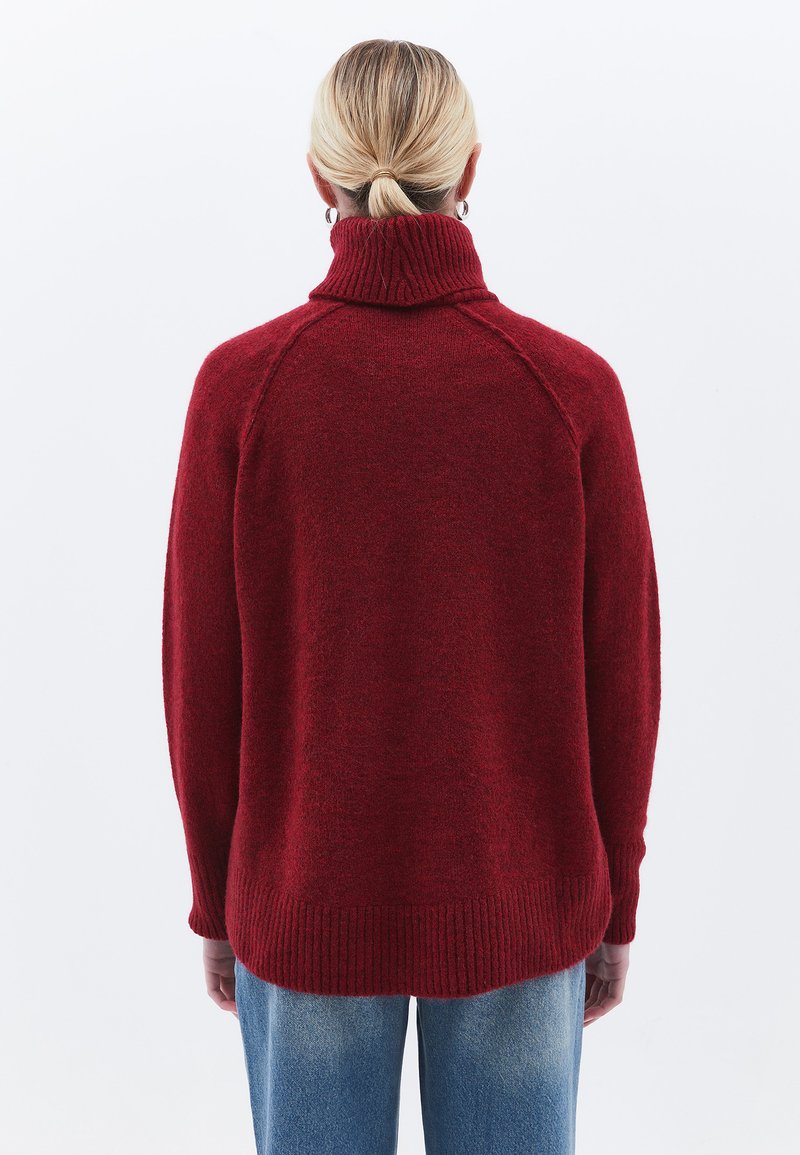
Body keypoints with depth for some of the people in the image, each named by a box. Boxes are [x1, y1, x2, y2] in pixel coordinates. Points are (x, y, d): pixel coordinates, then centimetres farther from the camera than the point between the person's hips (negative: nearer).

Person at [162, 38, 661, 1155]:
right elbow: (621, 680, -7)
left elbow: (204, 673, -7)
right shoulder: (574, 388, -12)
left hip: (308, 905, 0)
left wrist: (217, 901, 8)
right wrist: (614, 905, 8)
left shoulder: (240, 386, -12)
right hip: (515, 908, 1)